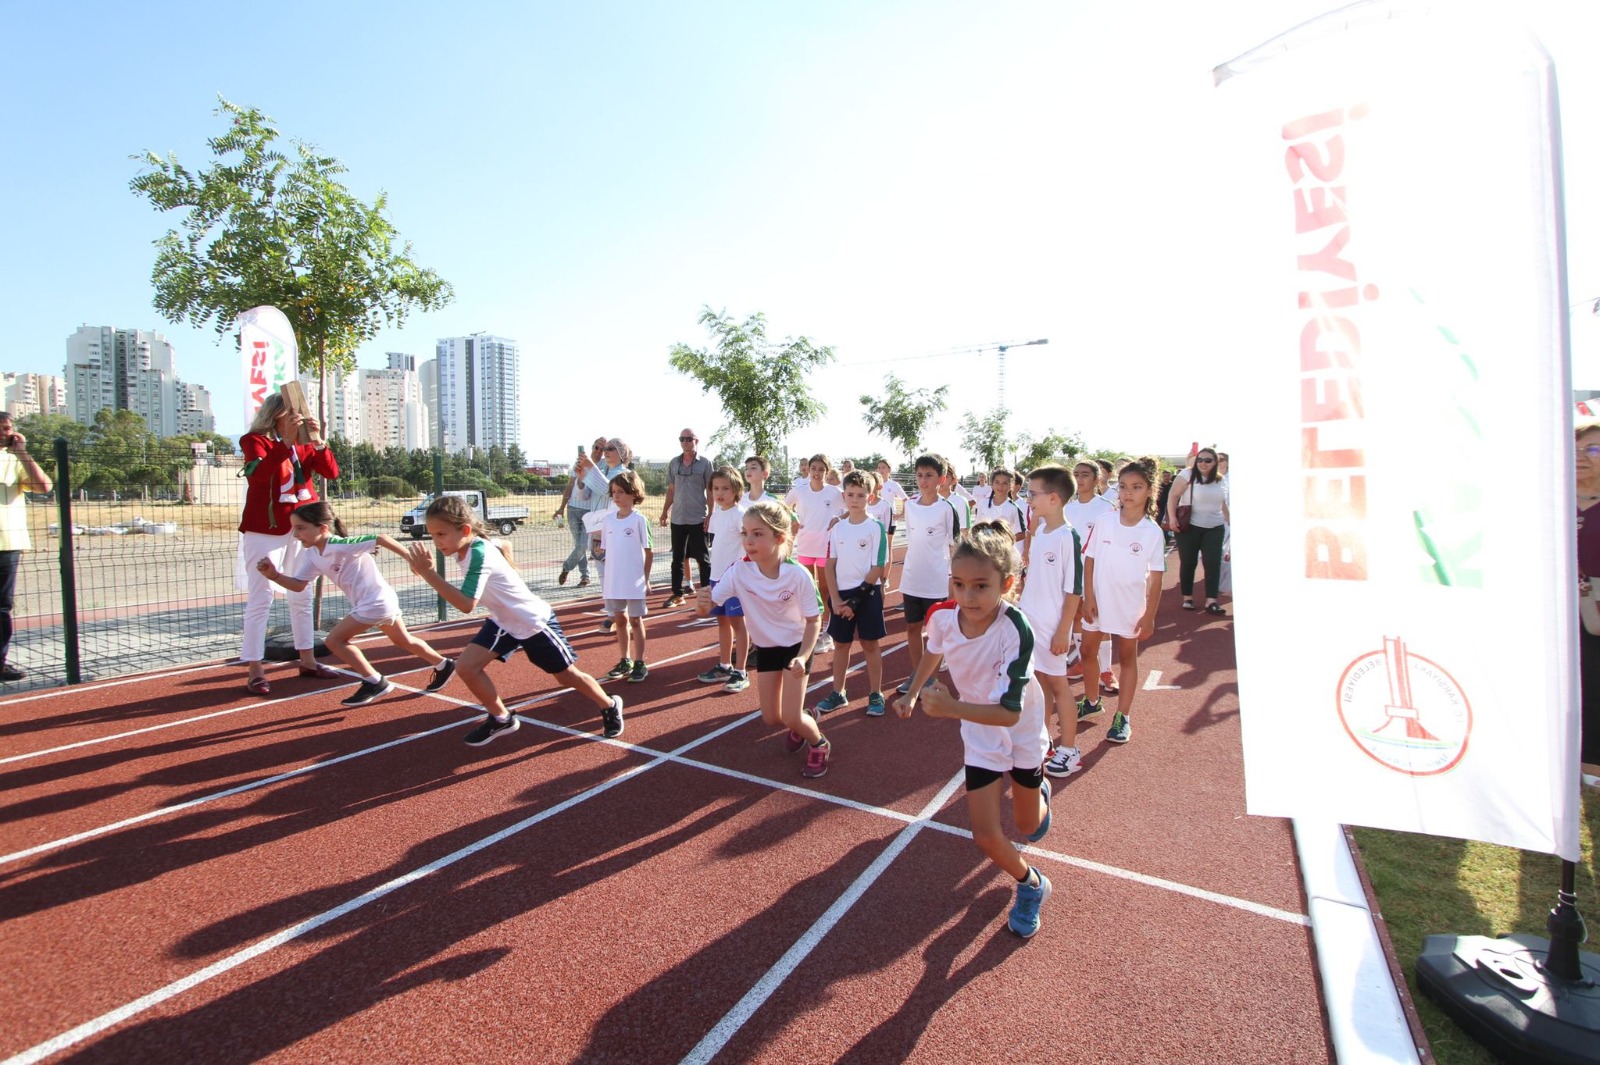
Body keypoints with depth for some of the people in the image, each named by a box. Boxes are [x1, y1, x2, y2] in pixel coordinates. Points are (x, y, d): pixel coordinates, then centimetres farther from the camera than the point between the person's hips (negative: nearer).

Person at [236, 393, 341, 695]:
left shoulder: (304, 444, 8)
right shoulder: (254, 440, -6)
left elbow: (332, 472, -4)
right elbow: (257, 474, -25)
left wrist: (318, 441, -18)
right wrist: (286, 440, -33)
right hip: (265, 531, -6)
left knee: (302, 597, 12)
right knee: (261, 599, -5)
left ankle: (308, 661, 21)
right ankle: (256, 671, -1)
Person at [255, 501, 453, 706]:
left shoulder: (341, 545, -24)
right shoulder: (311, 555, 3)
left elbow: (381, 539, -27)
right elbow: (298, 585, 6)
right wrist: (274, 575, -12)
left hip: (376, 602, -10)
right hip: (381, 601, 10)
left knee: (334, 640, -7)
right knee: (403, 641, 23)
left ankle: (375, 682, 2)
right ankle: (443, 665, 39)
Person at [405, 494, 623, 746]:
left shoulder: (479, 555, -32)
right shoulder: (461, 548, -6)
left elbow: (466, 605, -42)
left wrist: (428, 573, -43)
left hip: (534, 621, -8)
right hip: (504, 620, 8)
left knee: (567, 674, 6)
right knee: (465, 667, -6)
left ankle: (610, 706, 32)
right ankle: (502, 718, 15)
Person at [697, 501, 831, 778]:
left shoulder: (798, 575, -29)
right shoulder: (739, 570, -23)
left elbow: (814, 620, -17)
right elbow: (707, 608, -22)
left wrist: (803, 657, -31)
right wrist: (702, 605, -46)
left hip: (796, 646, -3)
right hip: (764, 647, 4)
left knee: (790, 718, -9)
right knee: (772, 718, 9)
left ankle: (820, 745, 24)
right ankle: (802, 721, 44)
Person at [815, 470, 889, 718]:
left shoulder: (876, 528, -9)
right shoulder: (837, 528, 3)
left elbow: (878, 569, -11)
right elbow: (830, 565, 5)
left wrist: (856, 600, -13)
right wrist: (836, 599, -5)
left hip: (867, 594, -4)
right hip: (842, 594, 4)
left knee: (870, 643, 6)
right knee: (841, 643, 12)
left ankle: (875, 694, 19)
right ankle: (837, 693, 25)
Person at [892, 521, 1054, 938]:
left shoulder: (1016, 630, -37)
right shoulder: (942, 617, -23)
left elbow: (1009, 712, -39)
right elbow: (933, 653, 4)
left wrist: (950, 707, -51)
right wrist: (912, 694, 1)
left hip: (1022, 730, -2)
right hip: (980, 735, 3)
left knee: (1028, 827, 20)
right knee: (986, 836, -1)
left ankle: (1037, 789, 56)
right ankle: (1030, 885, 31)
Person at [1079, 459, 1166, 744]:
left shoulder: (1152, 532, -10)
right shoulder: (1103, 523, -6)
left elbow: (1156, 577, -6)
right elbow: (1089, 560, -2)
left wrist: (1149, 616, -7)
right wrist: (1088, 598, -7)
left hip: (1130, 607, -2)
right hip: (1098, 602, 2)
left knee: (1127, 658, 11)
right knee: (1088, 652, 13)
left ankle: (1122, 717, 22)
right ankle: (1091, 700, 36)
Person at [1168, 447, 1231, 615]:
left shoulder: (1220, 481, 10)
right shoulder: (1187, 475, -6)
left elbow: (1224, 505, 19)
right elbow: (1173, 496, -10)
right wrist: (1172, 517, -20)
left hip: (1215, 528, 4)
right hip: (1190, 527, -4)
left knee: (1213, 563, -3)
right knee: (1188, 563, 4)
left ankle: (1211, 601, -3)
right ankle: (1187, 598, 16)